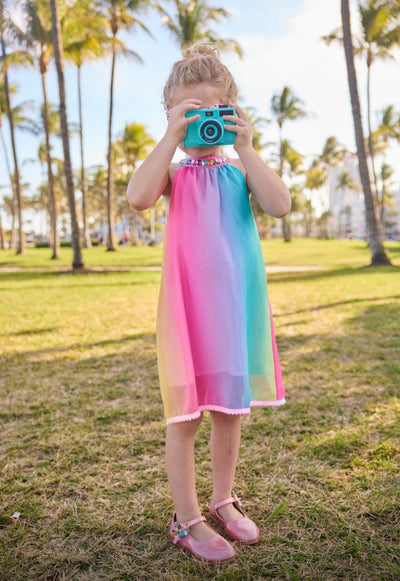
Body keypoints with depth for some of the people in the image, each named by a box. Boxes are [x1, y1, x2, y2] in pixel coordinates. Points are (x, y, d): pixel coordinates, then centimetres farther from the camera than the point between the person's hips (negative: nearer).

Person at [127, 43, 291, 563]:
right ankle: (187, 519, 21)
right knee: (186, 410, 3)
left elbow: (280, 205, -10)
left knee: (230, 404, 13)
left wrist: (245, 147, -11)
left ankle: (223, 500, 34)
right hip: (188, 300, -3)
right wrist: (173, 137, -17)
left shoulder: (240, 169, 8)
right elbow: (138, 198, -20)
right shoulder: (174, 171, 2)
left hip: (239, 297, 3)